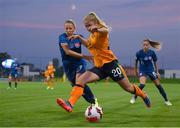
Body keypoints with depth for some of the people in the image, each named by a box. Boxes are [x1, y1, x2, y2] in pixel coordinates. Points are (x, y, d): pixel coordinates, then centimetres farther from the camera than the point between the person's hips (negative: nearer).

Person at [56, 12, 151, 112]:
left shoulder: (101, 32, -11)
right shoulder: (92, 35, 13)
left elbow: (106, 31, -38)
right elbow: (88, 44, 36)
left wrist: (96, 28, -61)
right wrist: (79, 37, 18)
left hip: (110, 63, -7)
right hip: (99, 67, 7)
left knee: (128, 88, 5)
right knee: (80, 80, -16)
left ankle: (144, 96, 34)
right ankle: (70, 104, -28)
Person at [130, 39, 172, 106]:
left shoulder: (152, 53, -12)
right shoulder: (139, 53, -16)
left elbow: (155, 62, 2)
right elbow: (136, 62, 2)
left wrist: (157, 72, 2)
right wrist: (136, 71, 9)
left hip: (151, 70, 2)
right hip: (142, 71, -2)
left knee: (158, 85, 2)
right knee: (142, 85, -25)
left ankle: (166, 100, 14)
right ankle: (134, 97, -4)